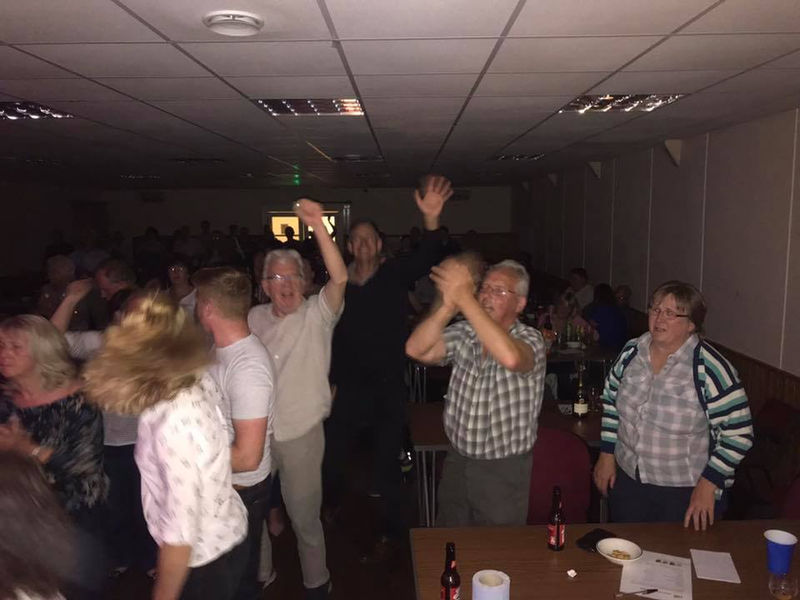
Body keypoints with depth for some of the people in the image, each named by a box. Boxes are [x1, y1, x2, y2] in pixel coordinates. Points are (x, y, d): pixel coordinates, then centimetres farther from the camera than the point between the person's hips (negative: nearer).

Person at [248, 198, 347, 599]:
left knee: (304, 516, 9)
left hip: (300, 434, -4)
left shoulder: (317, 314, -10)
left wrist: (318, 226, -39)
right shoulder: (255, 318, 4)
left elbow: (340, 278, -28)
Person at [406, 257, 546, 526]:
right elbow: (416, 350, -17)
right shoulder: (464, 334, -2)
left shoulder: (530, 340, -14)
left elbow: (510, 357, -39)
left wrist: (463, 296, -38)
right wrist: (448, 305, -31)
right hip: (457, 462, 4)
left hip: (505, 471, -4)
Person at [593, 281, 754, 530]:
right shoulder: (631, 351, -3)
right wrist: (607, 455, 6)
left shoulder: (709, 368, -19)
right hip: (627, 480, 5)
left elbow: (738, 433, -15)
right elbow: (611, 400, 8)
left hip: (686, 493, -4)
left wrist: (708, 484, -15)